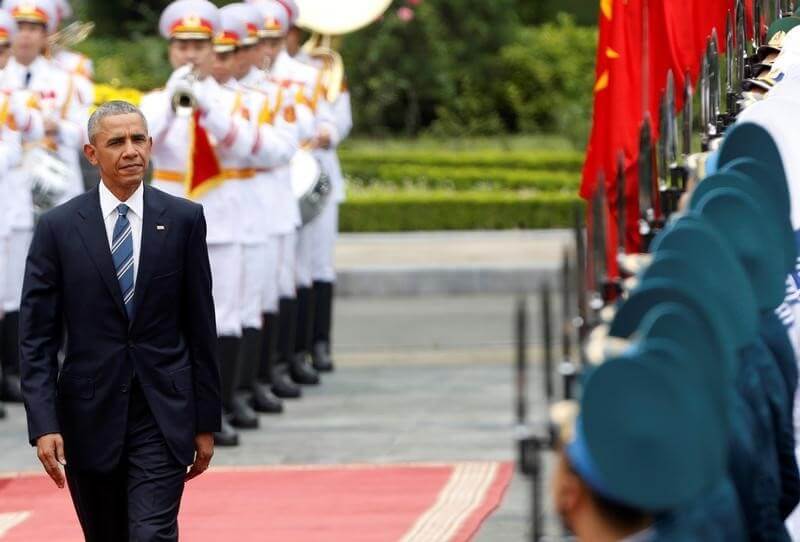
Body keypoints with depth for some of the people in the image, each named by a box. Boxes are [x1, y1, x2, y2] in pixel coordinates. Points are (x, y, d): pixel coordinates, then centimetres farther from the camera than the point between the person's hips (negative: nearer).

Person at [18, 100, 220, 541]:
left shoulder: (184, 219, 1)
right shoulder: (58, 228, -1)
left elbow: (200, 327, 5)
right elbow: (36, 338, -2)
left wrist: (206, 422, 5)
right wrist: (43, 425, -12)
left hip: (163, 418, -1)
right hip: (90, 418, 1)